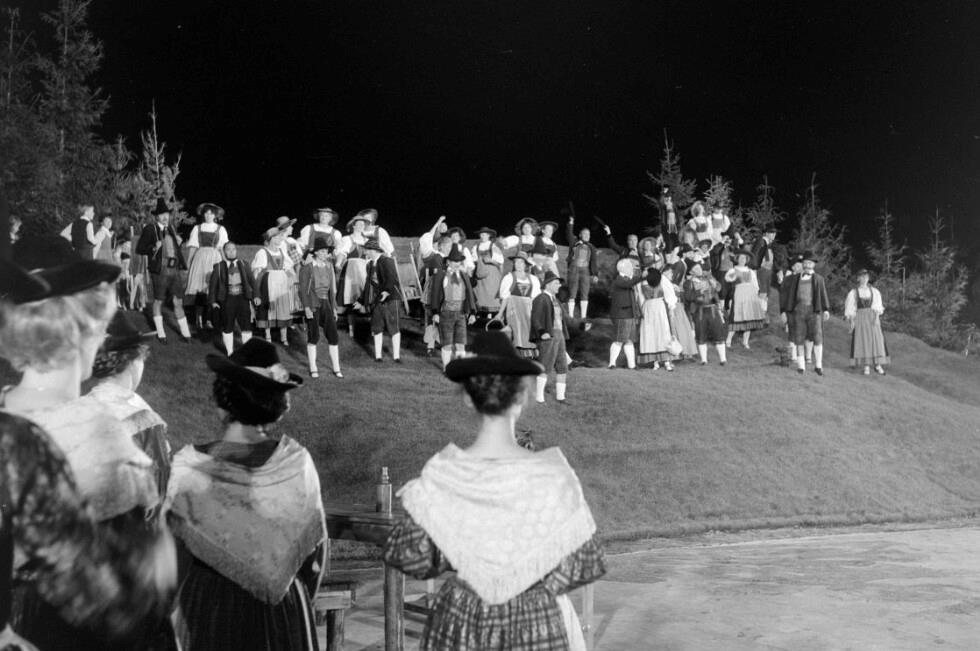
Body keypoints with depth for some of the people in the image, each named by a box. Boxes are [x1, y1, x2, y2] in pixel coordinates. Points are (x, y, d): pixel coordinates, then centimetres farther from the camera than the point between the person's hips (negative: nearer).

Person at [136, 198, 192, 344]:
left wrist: (179, 242, 10)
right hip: (160, 270, -5)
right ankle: (160, 333, 19)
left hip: (175, 270, 5)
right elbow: (139, 249, -6)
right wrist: (153, 248, -18)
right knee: (158, 301, 7)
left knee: (178, 302, 6)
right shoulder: (150, 229, -3)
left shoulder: (171, 228, 15)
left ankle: (185, 332, 12)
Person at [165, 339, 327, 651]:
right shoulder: (297, 463, -16)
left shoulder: (187, 470, -19)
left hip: (207, 607, -1)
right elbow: (315, 546, -4)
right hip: (282, 607, 1)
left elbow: (171, 552, -8)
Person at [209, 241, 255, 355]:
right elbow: (212, 285, 3)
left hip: (242, 298, 1)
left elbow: (252, 282, 10)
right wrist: (213, 301, -5)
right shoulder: (218, 267, 3)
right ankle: (230, 352, 16)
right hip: (226, 299, -1)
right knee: (227, 327, 5)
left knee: (246, 325, 1)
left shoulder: (243, 266, 9)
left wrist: (255, 296, 1)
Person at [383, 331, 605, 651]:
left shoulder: (441, 475, -16)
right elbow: (580, 568, -13)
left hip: (461, 623, 2)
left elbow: (408, 556, -8)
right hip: (537, 625, -1)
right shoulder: (552, 476, -20)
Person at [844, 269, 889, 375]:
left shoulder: (874, 291, 8)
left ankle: (877, 365, 1)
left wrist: (877, 317, -8)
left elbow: (877, 306, 6)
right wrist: (851, 321, -7)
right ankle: (866, 367, -2)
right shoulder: (853, 292, 2)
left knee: (876, 340, -5)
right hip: (859, 318, -2)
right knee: (862, 340, -6)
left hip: (872, 317, 2)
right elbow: (849, 308, 1)